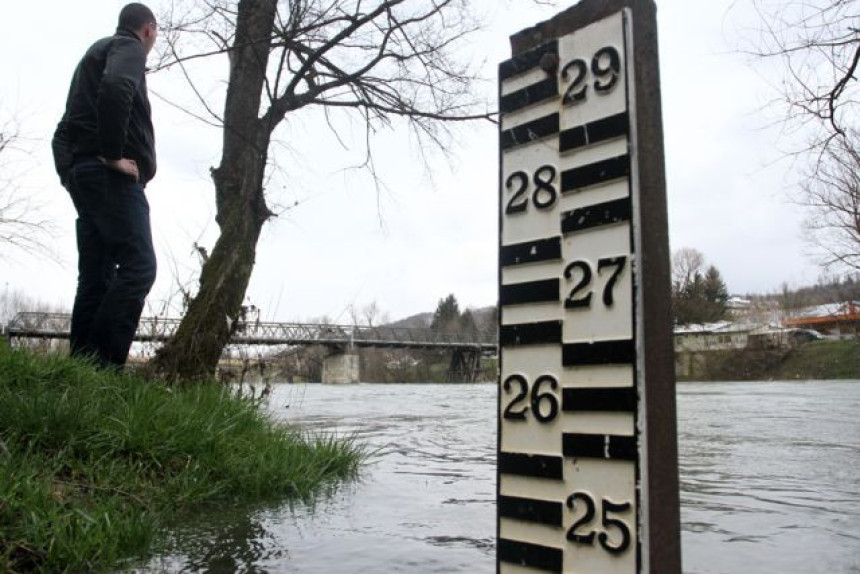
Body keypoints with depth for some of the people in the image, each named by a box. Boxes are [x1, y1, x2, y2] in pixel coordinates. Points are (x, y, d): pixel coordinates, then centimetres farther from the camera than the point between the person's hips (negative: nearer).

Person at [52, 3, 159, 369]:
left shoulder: (97, 52, 32)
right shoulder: (129, 47, 3)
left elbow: (65, 129, 27)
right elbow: (116, 89, -22)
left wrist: (69, 172, 18)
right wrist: (113, 155, -20)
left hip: (84, 173, 10)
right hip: (111, 175, -9)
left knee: (96, 276, 4)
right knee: (138, 266, -17)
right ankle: (103, 364, -23)